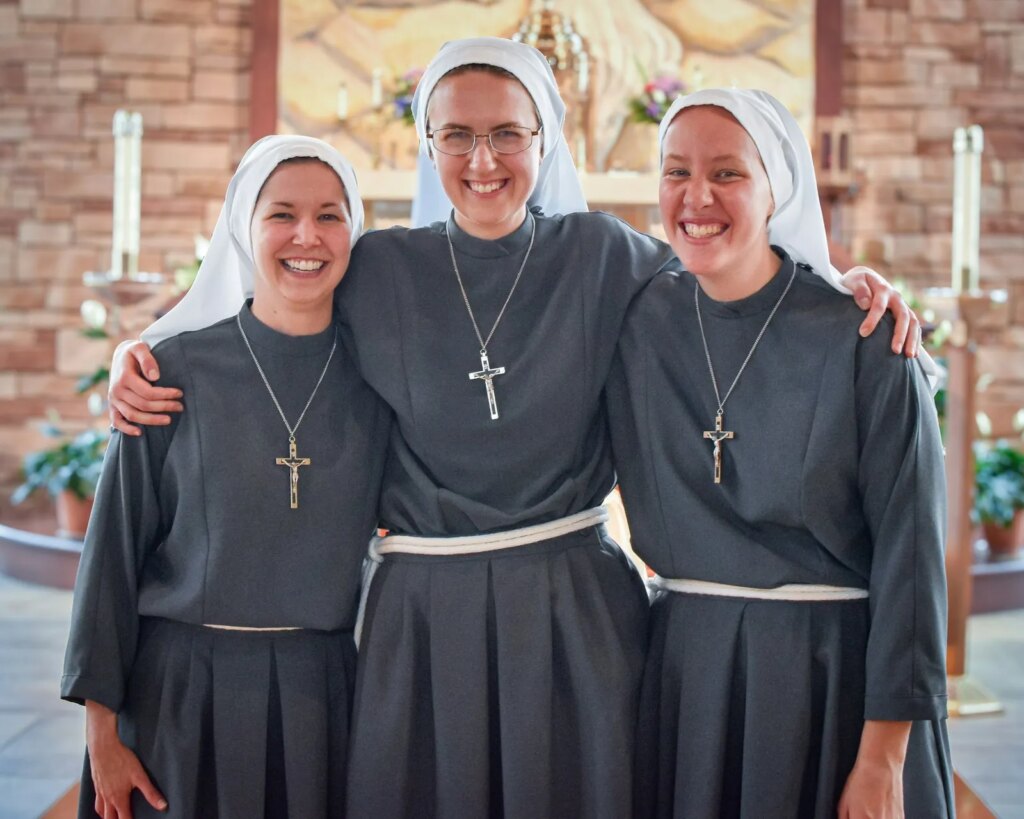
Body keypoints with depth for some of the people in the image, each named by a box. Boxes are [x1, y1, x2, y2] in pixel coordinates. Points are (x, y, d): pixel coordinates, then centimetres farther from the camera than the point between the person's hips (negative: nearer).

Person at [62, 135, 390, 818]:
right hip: (183, 691, -2)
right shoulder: (177, 370, -6)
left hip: (323, 693, 2)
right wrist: (102, 724, -4)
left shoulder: (376, 380, 0)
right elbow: (116, 549, -3)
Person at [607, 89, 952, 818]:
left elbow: (910, 552, -12)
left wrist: (882, 759, -13)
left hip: (834, 674, -3)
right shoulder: (640, 325, -1)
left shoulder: (864, 341, -12)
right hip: (685, 669, 3)